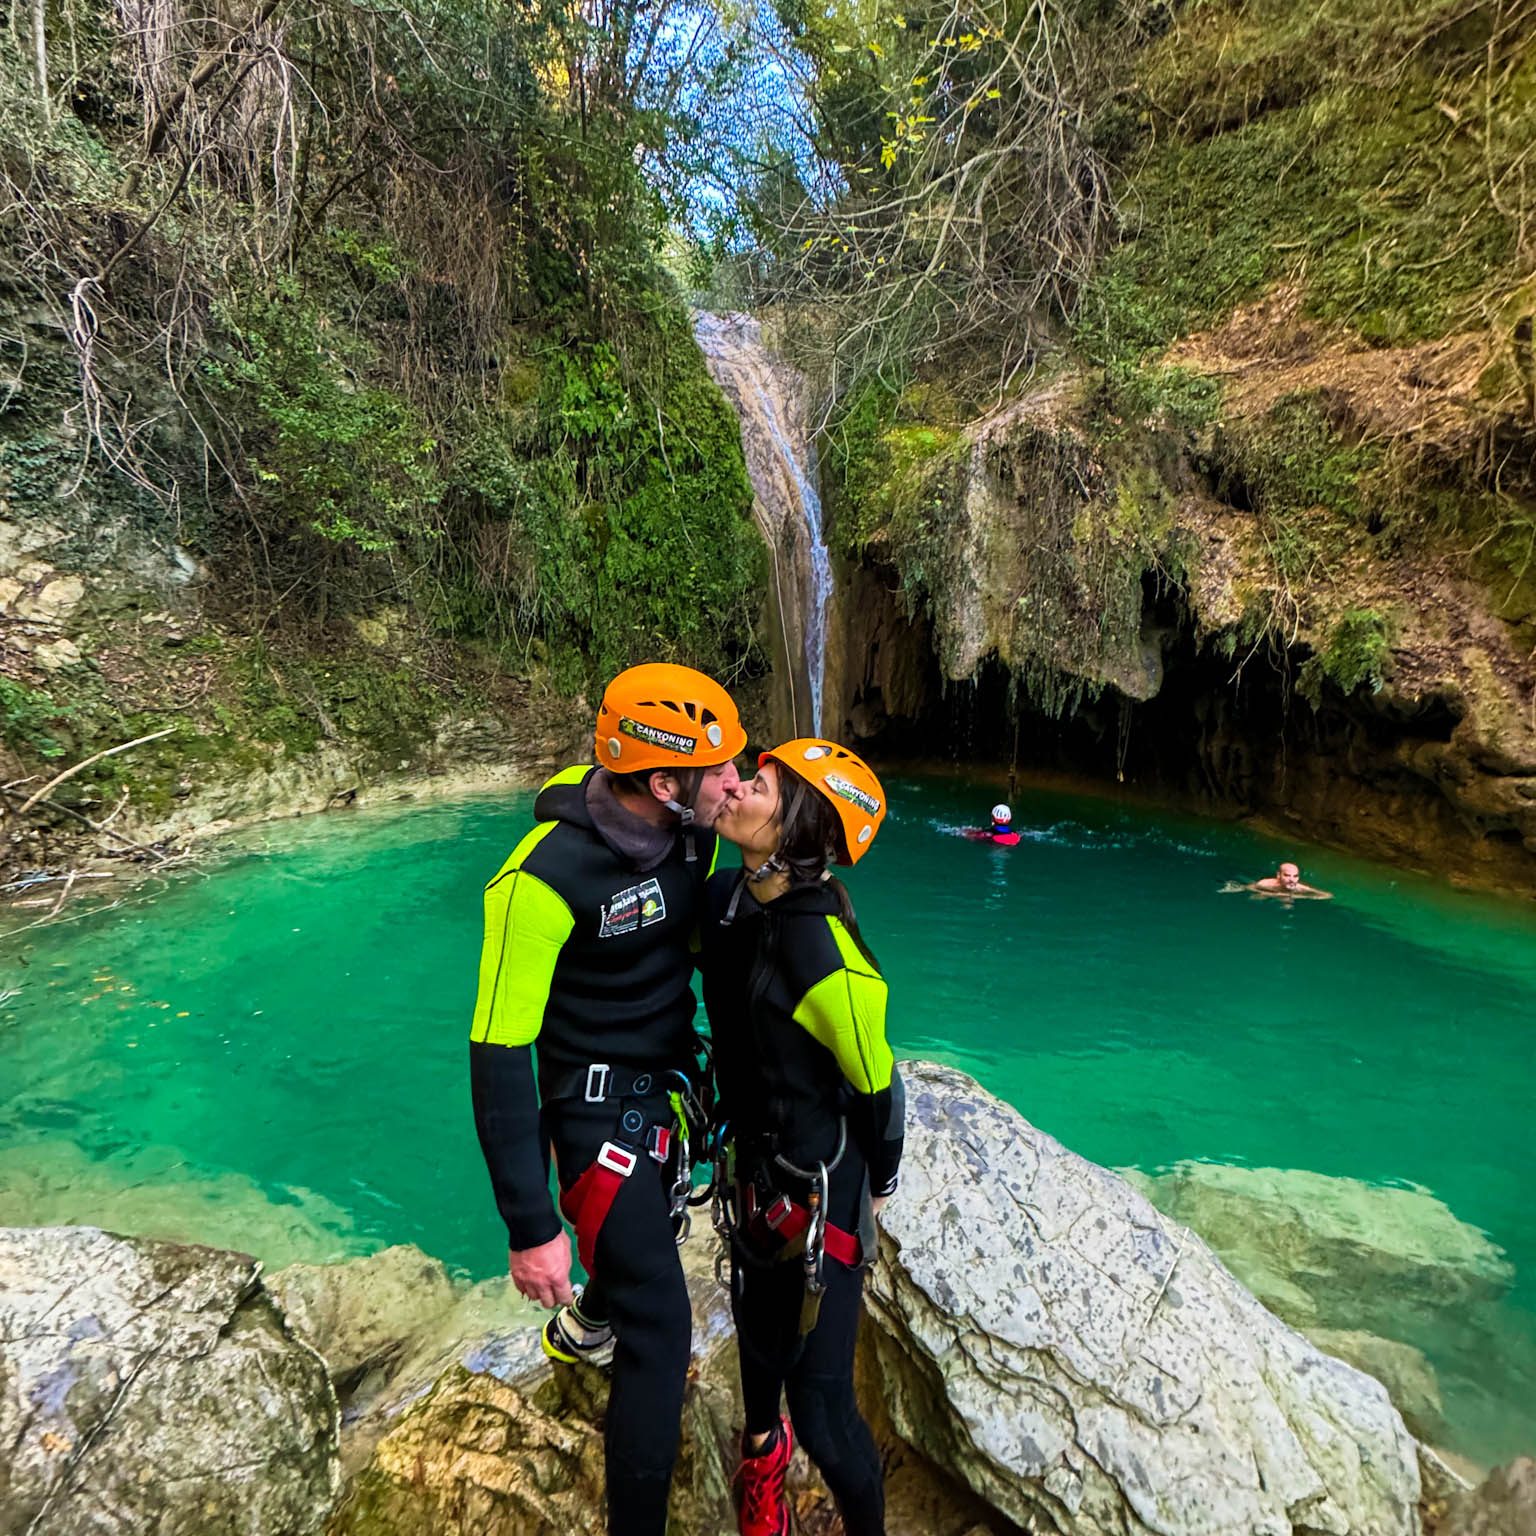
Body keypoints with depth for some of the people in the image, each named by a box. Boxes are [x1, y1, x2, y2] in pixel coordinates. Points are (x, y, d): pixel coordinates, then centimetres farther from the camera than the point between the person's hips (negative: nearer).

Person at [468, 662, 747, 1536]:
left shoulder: (692, 829, -13)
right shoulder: (546, 876, -32)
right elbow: (499, 1054, -25)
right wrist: (531, 1228, -22)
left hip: (673, 1079, 7)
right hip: (601, 1108, -7)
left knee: (652, 1236, 31)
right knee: (662, 1330, -3)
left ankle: (583, 1328, 65)